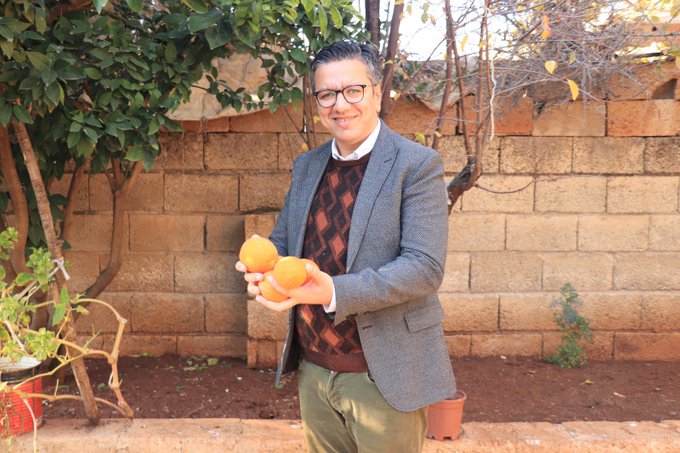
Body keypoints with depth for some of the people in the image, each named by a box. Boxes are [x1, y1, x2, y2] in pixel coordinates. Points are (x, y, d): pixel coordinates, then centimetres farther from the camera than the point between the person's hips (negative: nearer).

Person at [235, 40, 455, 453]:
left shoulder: (417, 165, -11)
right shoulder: (307, 167, 8)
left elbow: (425, 267, -18)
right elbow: (282, 241, 14)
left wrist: (334, 292, -30)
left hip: (384, 377, -5)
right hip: (314, 370, 5)